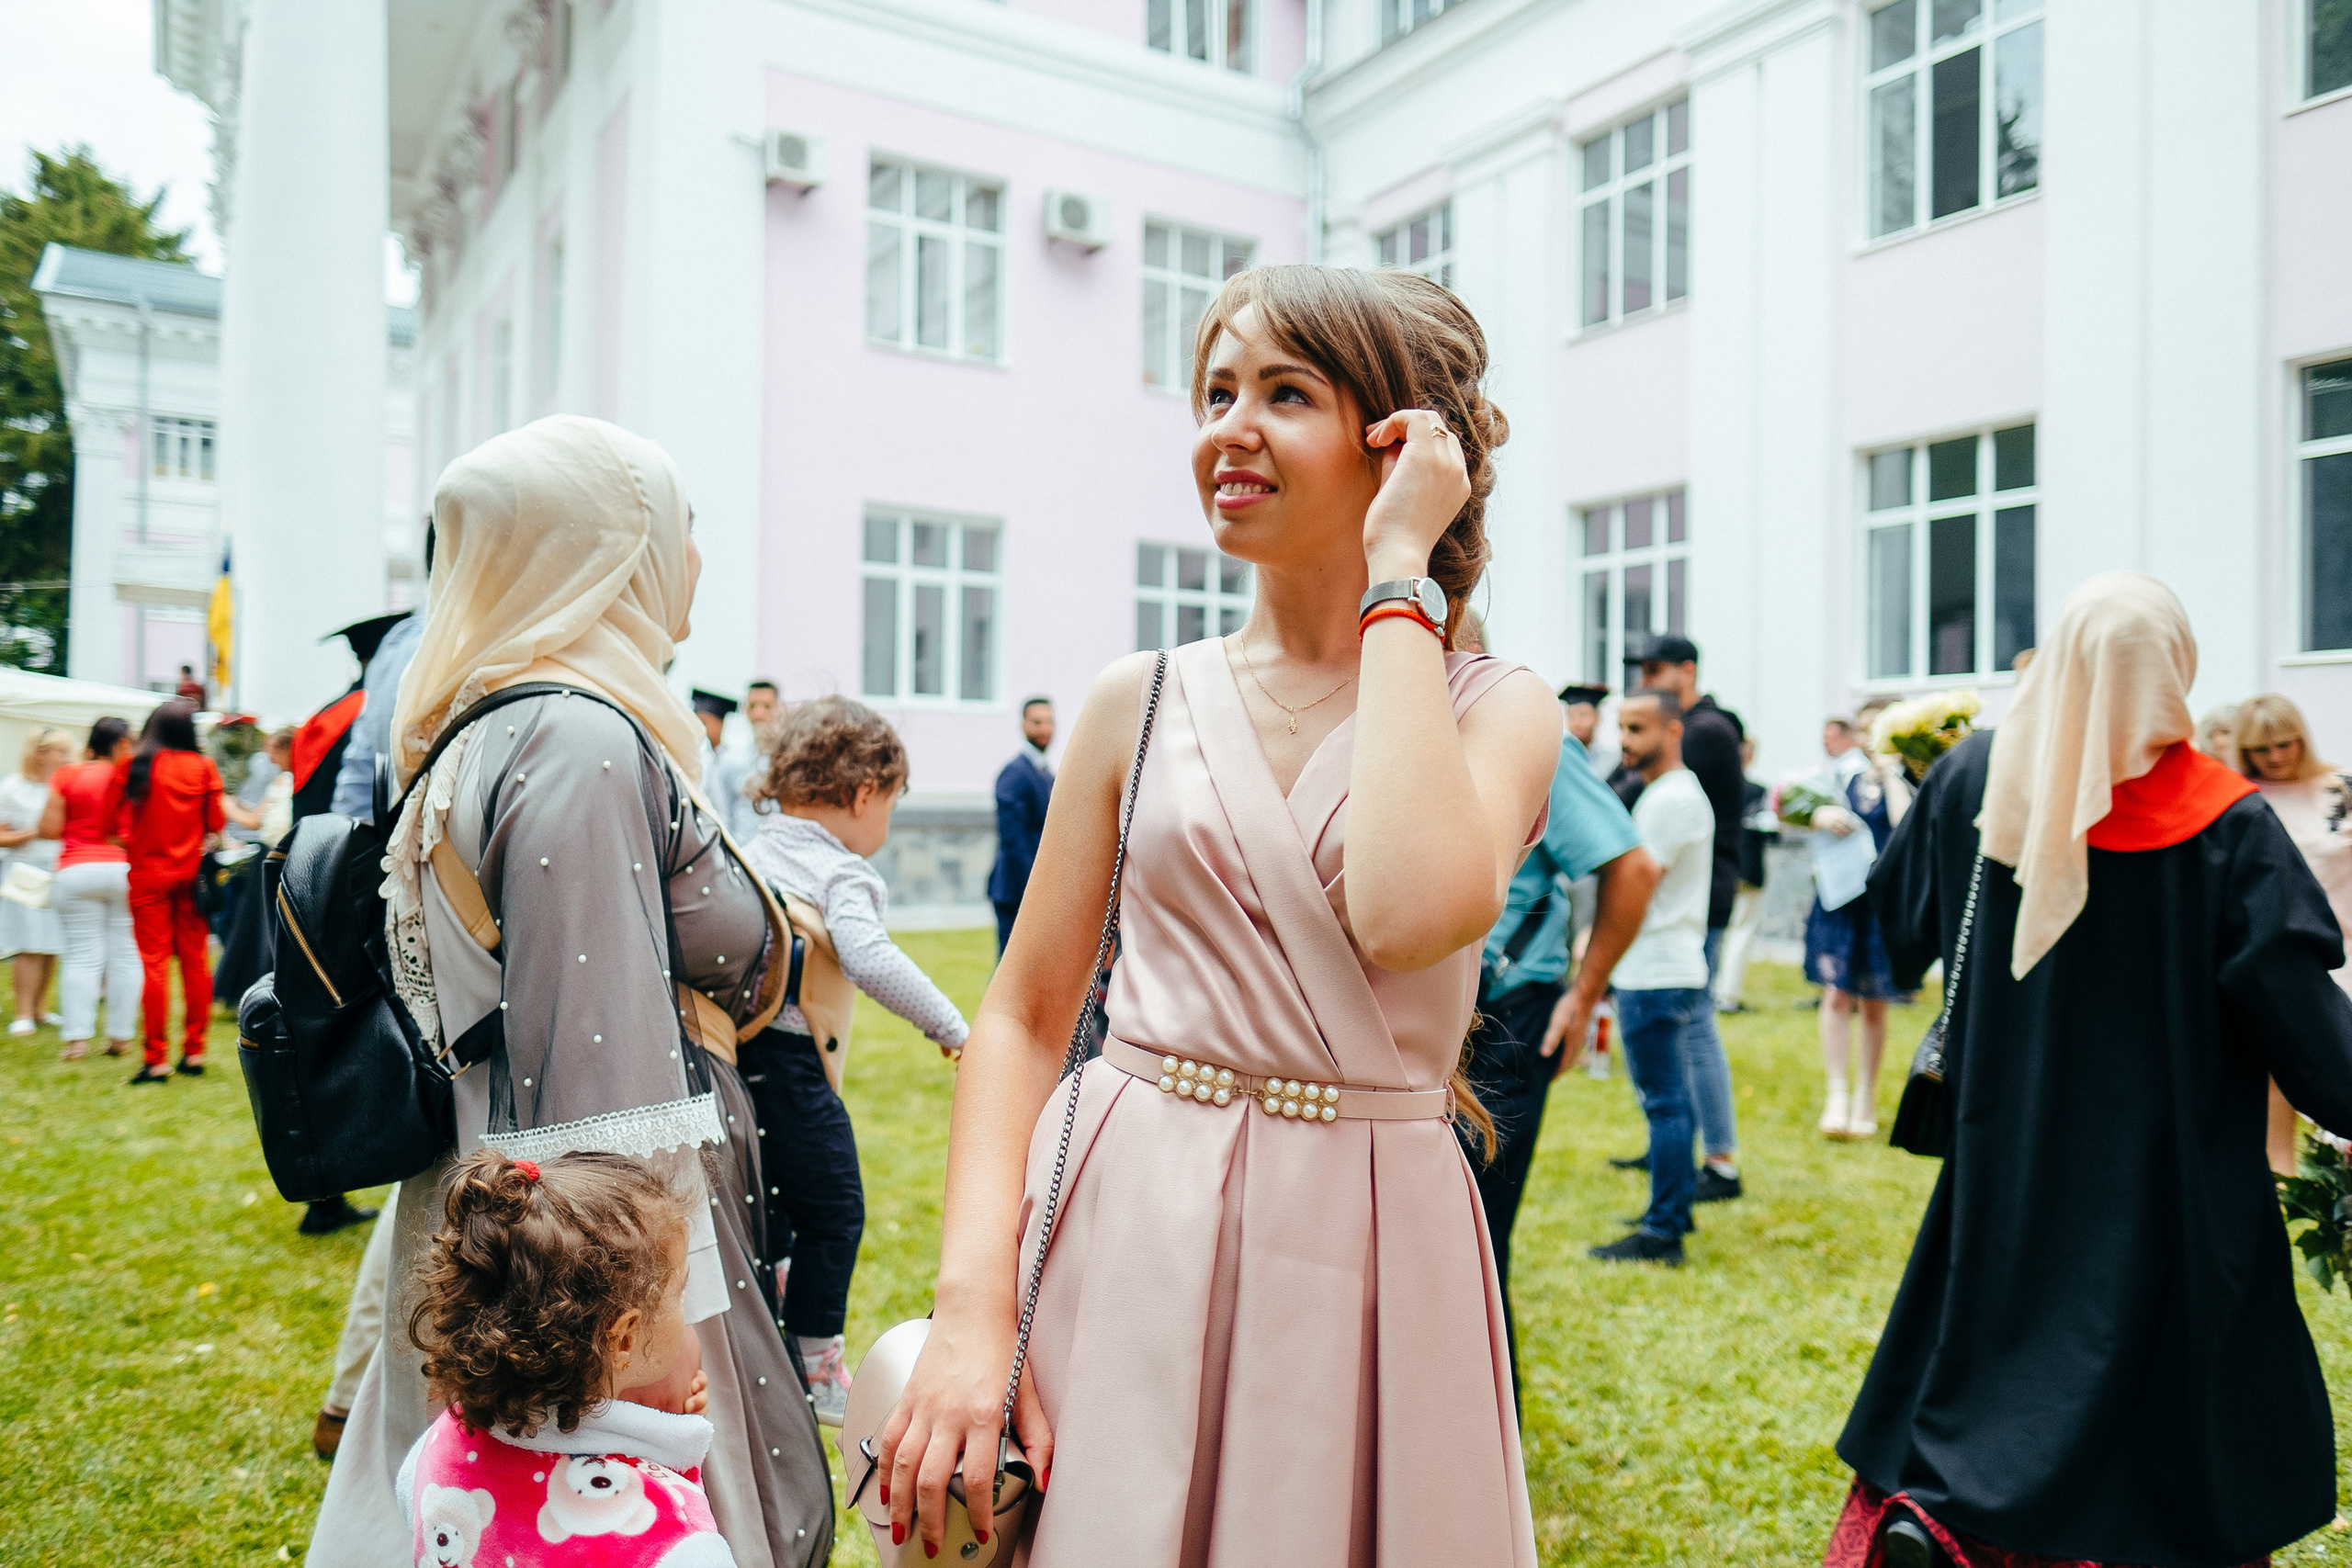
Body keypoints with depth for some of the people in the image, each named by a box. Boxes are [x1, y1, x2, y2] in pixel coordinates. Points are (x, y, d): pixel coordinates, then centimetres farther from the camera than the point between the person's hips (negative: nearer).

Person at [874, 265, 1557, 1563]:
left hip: (1362, 1259, -1)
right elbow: (1024, 1015, 2)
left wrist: (1396, 576, -16)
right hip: (1122, 1232, 2)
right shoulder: (1140, 703, 3)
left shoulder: (1498, 711, -3)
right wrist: (971, 1300, -11)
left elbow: (1409, 917, -26)